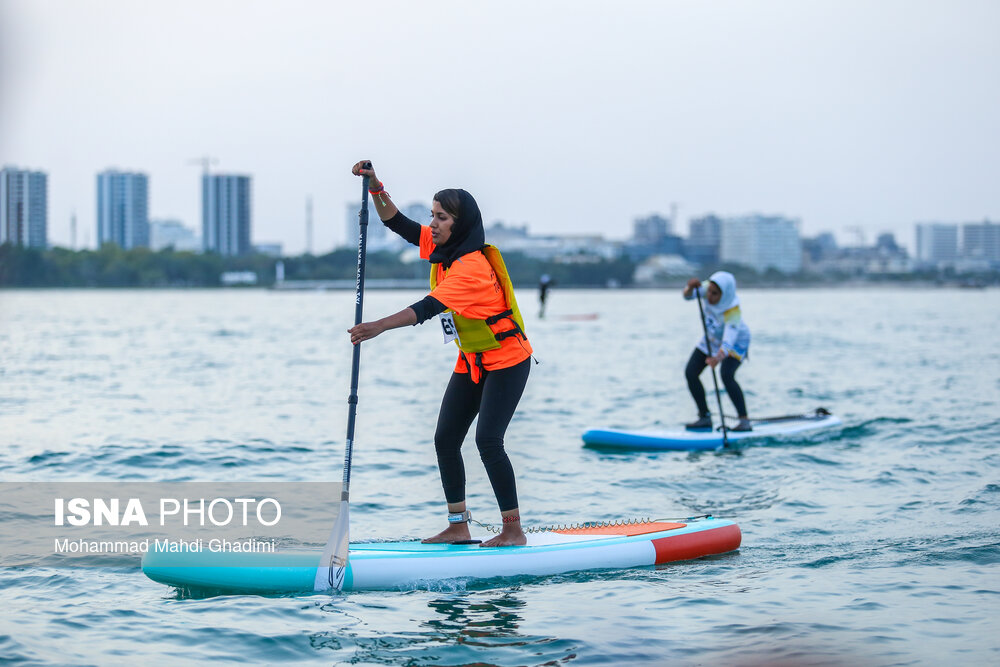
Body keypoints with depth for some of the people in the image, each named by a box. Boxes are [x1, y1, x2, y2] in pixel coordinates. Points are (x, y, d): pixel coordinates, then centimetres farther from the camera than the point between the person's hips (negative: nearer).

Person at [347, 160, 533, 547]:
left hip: (507, 360, -9)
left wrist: (379, 327, -44)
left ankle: (514, 530, -11)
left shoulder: (472, 266, -27)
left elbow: (427, 309, -36)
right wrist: (375, 188, -5)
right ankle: (458, 526, 8)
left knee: (488, 440, -17)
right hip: (471, 361, 9)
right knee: (446, 439, 3)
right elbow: (398, 224, 10)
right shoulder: (442, 248, 1)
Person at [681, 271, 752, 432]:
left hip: (736, 342, -7)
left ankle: (745, 421, -22)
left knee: (726, 375, -30)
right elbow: (687, 295, -19)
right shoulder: (708, 289, -23)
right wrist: (691, 287, -42)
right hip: (712, 338, 7)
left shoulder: (733, 313, -39)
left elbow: (728, 342, -49)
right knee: (690, 373, -3)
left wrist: (718, 357, -68)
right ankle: (705, 418, 9)